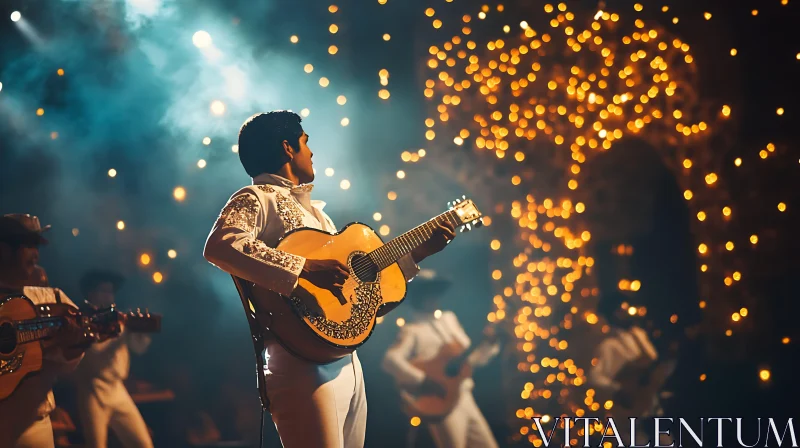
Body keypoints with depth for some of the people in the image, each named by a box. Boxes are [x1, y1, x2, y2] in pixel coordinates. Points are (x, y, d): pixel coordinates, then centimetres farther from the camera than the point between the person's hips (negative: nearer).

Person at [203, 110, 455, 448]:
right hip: (303, 365, -9)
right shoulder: (257, 199, -4)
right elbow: (220, 246, -25)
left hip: (346, 360, 9)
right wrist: (304, 269, -26)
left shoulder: (313, 210, 24)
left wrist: (420, 251, 27)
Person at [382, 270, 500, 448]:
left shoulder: (449, 318, 18)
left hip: (465, 399, 8)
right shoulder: (412, 330, -5)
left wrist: (489, 343, 3)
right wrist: (422, 381, -28)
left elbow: (471, 358, 21)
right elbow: (390, 360, -21)